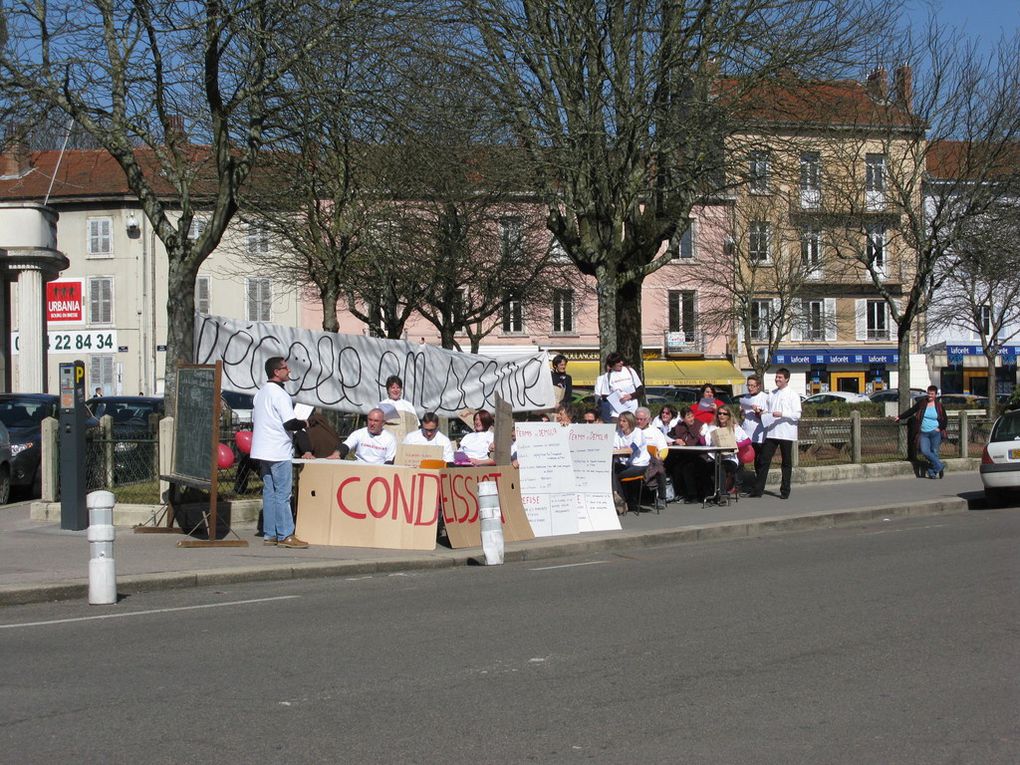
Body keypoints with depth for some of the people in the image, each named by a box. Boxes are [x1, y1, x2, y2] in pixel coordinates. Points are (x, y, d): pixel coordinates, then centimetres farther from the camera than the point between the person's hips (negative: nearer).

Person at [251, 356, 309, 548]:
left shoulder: (260, 393, 14)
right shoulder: (279, 394, -14)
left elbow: (254, 422, 20)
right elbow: (290, 423, -19)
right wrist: (303, 423, -1)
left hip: (263, 452, 9)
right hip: (279, 453, -9)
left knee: (269, 493, 10)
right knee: (282, 494, -6)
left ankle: (269, 534, 12)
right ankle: (285, 535, -6)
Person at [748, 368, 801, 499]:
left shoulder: (793, 395, -3)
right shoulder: (772, 394, 14)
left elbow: (797, 415, -10)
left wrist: (782, 414, -21)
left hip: (786, 434, -4)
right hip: (771, 433, 4)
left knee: (786, 463, 6)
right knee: (765, 460, 0)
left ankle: (785, 491, 13)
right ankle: (758, 489, 2)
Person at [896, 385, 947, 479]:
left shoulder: (939, 406, 3)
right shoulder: (922, 403, 6)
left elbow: (945, 420, 11)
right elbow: (911, 411, 15)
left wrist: (940, 428, -4)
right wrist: (900, 417, 17)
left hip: (935, 433, -1)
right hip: (923, 433, 1)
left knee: (934, 452, -1)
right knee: (925, 451, -14)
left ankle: (932, 472, 8)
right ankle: (940, 465, 0)